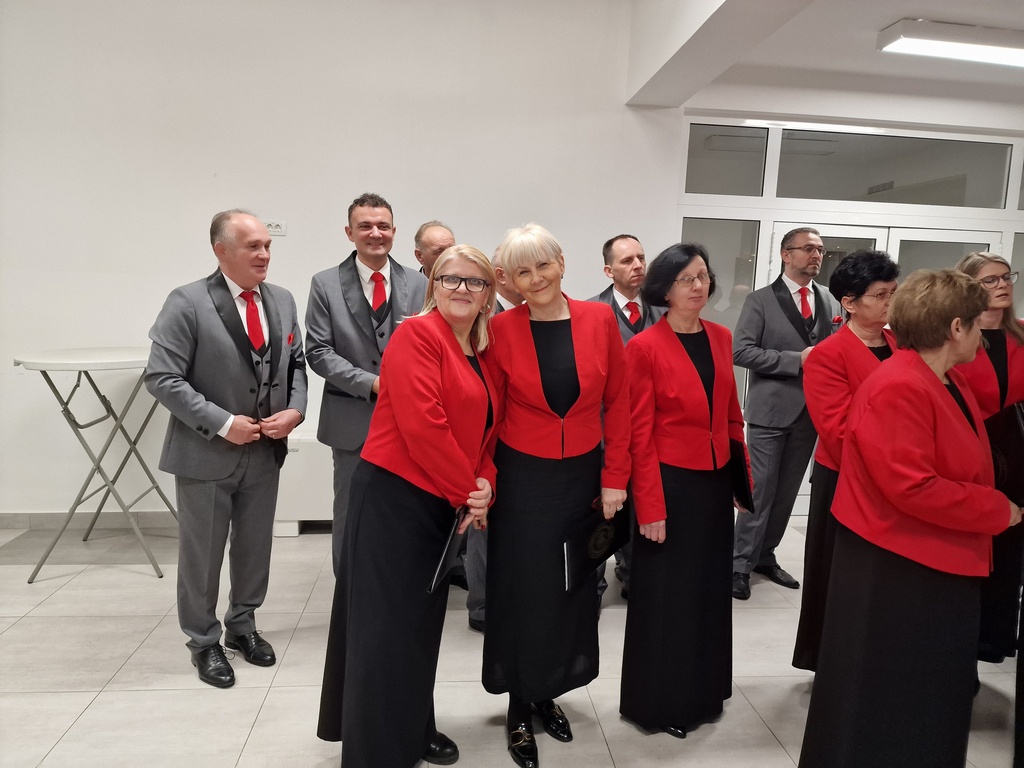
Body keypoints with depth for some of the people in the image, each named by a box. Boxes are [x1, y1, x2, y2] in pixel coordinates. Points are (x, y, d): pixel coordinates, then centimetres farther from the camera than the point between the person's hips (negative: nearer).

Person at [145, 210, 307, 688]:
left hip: (265, 452, 5)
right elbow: (162, 378, -16)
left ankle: (242, 625, 38)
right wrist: (222, 423, -20)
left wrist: (295, 410, -8)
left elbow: (296, 365, 11)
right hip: (206, 453, -5)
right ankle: (204, 641, 30)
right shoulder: (188, 303, -14)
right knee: (202, 553, 10)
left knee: (255, 547, 17)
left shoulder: (282, 301, 4)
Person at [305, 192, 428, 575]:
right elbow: (318, 352, -5)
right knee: (351, 514, 10)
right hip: (353, 419, -1)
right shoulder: (326, 284, 0)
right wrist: (371, 383, -15)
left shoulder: (419, 285, 3)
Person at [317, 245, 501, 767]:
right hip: (393, 496, -8)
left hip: (442, 503, 8)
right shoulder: (417, 334, -12)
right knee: (387, 624, 1)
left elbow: (485, 431, 12)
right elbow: (421, 424, -22)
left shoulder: (481, 354, 13)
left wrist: (484, 485, -7)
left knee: (422, 621, 19)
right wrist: (467, 492, -14)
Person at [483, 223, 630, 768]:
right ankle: (519, 707, 30)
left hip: (583, 474, 2)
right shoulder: (502, 329, -8)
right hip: (522, 478, -2)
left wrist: (614, 477, -3)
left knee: (574, 589, 15)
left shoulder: (600, 320, -5)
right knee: (523, 591, 9)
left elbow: (618, 403, -1)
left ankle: (548, 693, 38)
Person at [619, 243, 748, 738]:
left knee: (710, 589, 17)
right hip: (670, 483, -6)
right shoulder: (644, 348, -12)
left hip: (716, 481, 6)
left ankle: (702, 692, 37)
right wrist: (650, 507, -15)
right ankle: (662, 703, 27)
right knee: (666, 595, 8)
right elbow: (640, 434, -13)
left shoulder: (721, 338, 6)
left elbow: (731, 414, 12)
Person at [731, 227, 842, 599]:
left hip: (811, 412, 5)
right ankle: (741, 563, 9)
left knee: (786, 491, 12)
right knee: (760, 490, -2)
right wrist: (796, 360, -17)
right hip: (771, 410, -5)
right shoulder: (760, 300, -4)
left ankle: (765, 555, 26)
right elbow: (741, 351, -13)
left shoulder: (831, 302, 10)